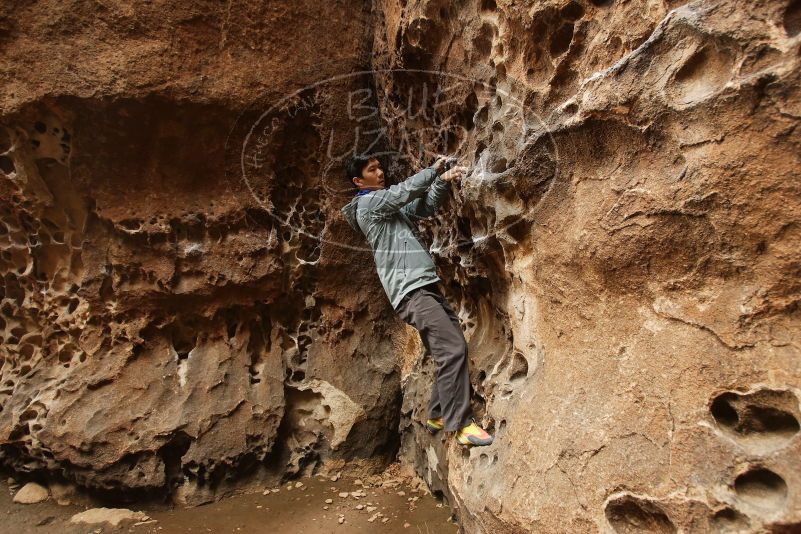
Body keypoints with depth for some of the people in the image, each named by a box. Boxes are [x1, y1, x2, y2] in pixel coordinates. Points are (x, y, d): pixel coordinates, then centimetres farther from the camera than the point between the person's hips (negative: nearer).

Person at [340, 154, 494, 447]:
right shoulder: (368, 203, -2)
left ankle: (438, 415, 19)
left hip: (425, 287, 10)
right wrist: (435, 169, 7)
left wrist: (442, 181, 10)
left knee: (451, 349, 9)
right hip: (411, 291, -10)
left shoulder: (390, 207, 25)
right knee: (453, 348, -18)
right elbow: (406, 190, -8)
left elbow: (426, 207, 26)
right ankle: (461, 425, -11)